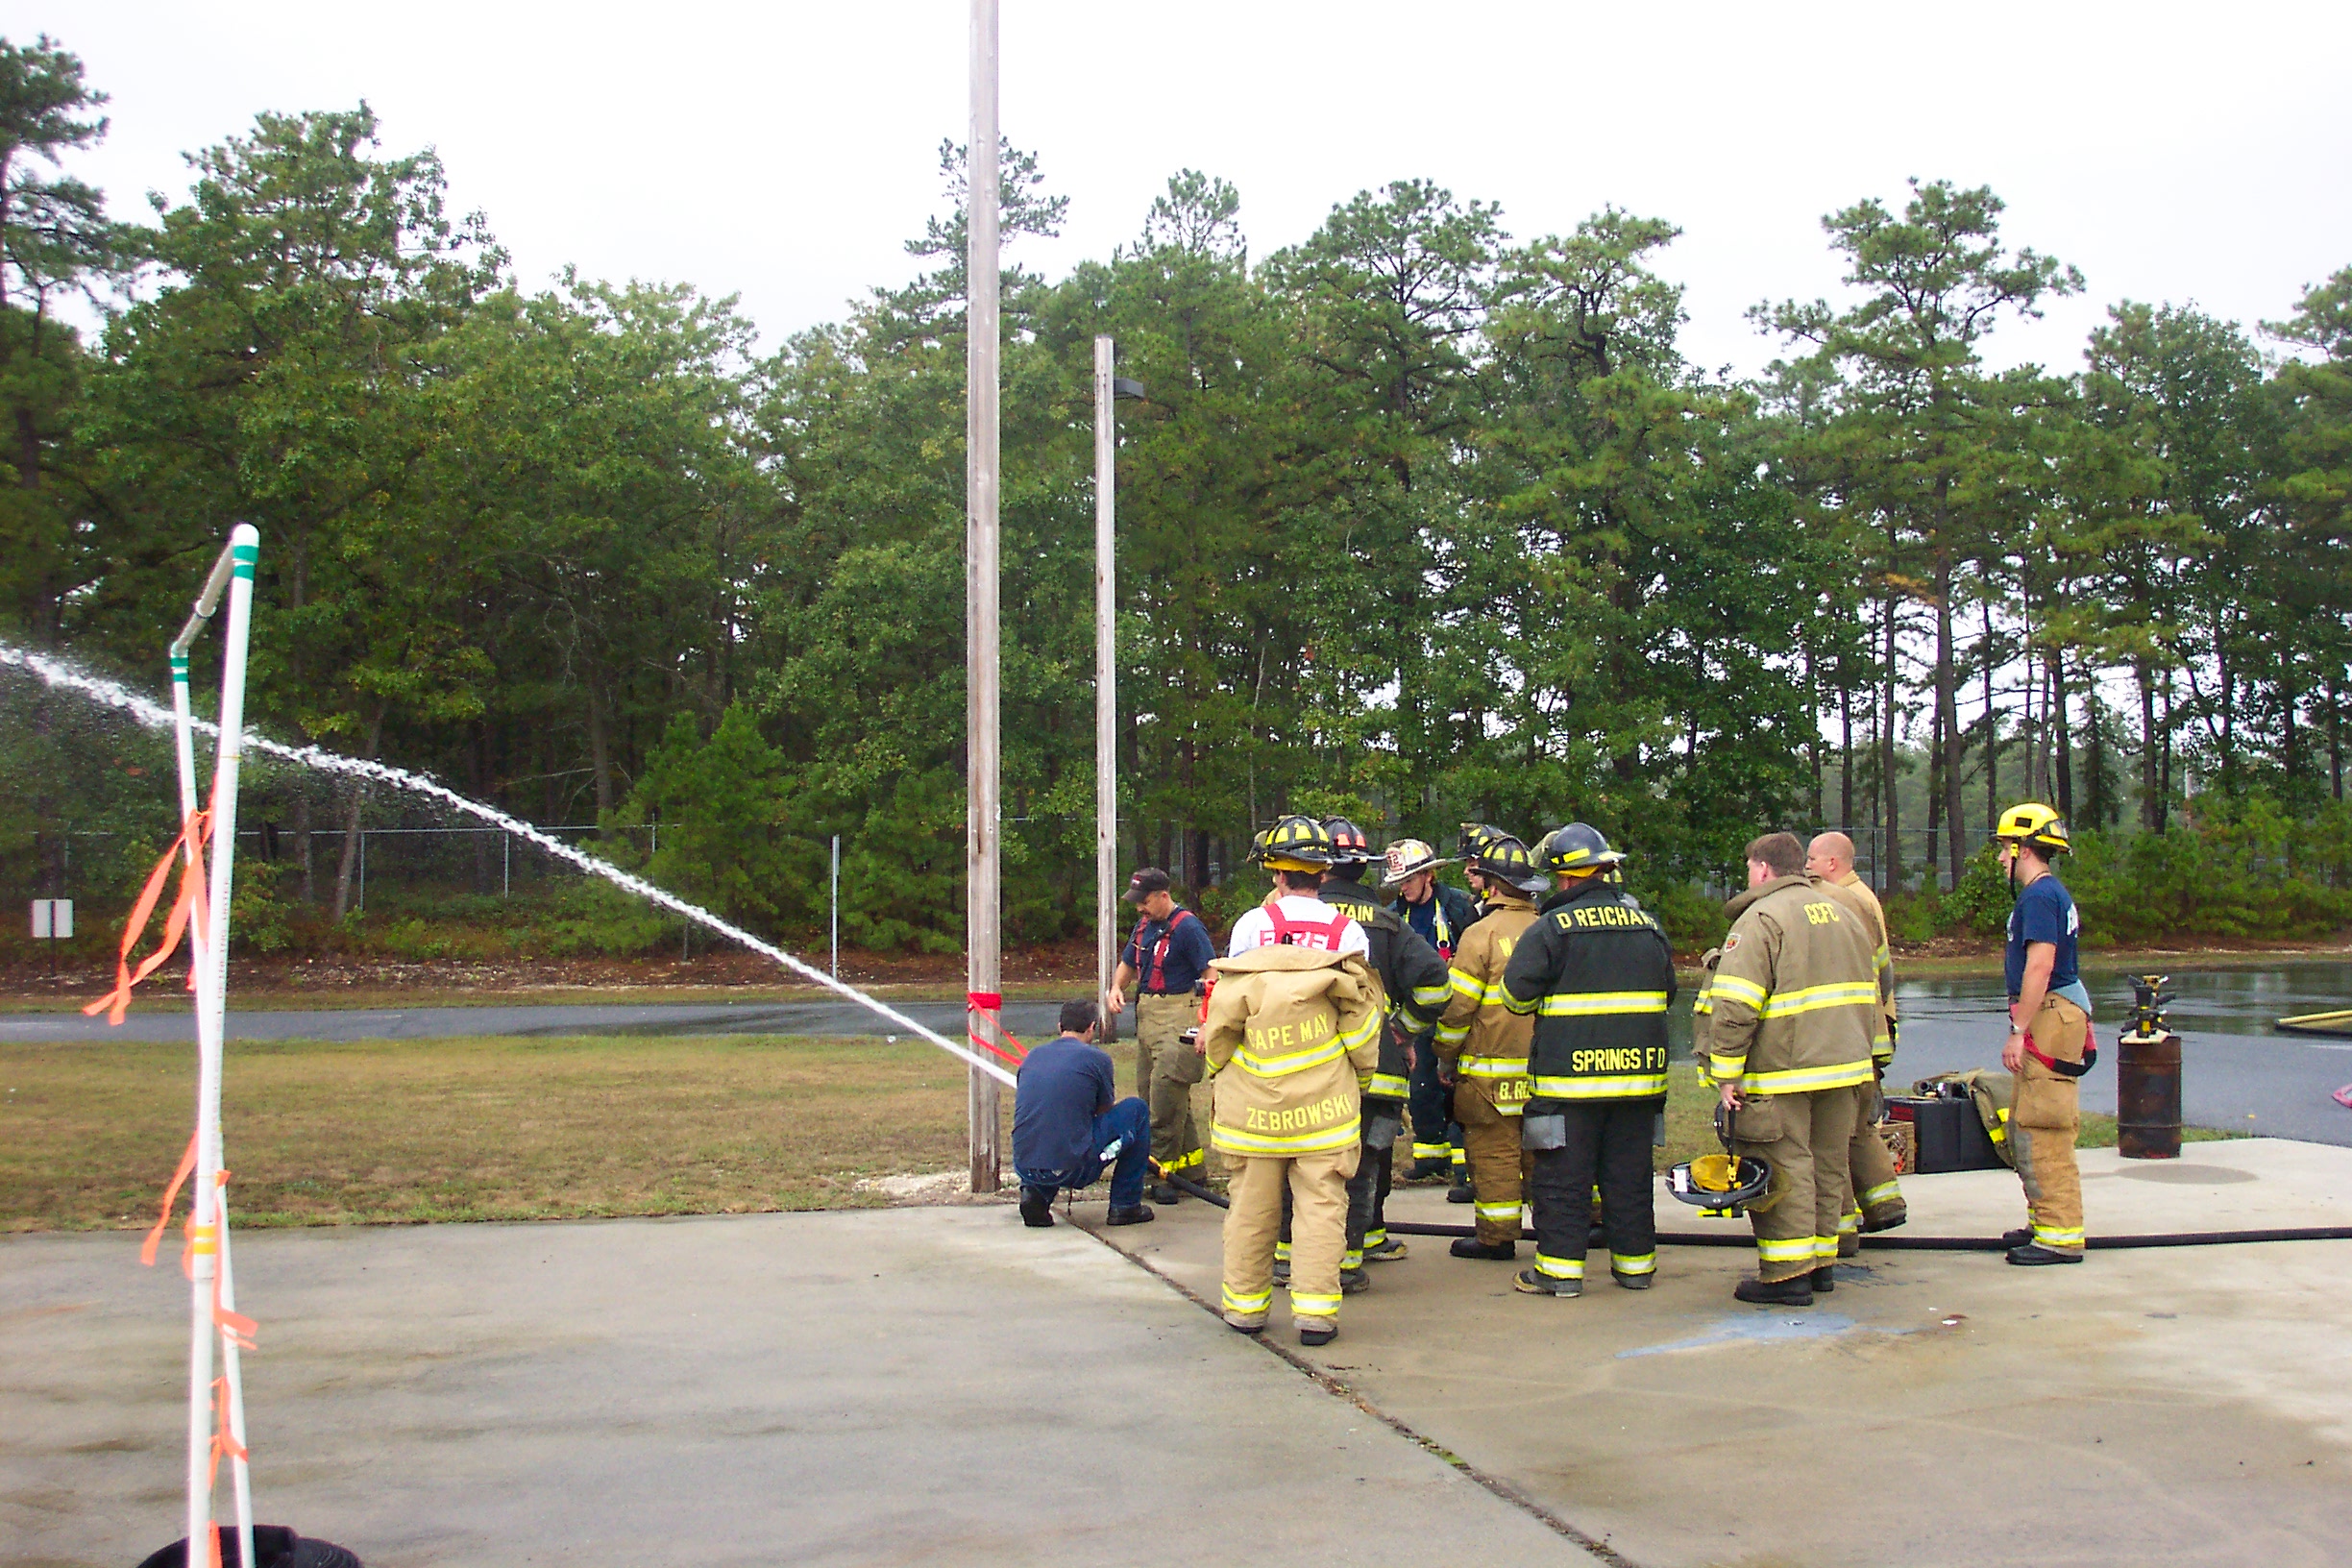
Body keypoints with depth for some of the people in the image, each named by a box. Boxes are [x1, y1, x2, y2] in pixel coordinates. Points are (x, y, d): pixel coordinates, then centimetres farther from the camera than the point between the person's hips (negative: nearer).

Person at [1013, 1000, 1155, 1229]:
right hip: (1072, 1168, -5)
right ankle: (1125, 1205, 17)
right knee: (1136, 1109, 14)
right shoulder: (1096, 1057, 1)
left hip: (1024, 1169, 5)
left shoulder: (1033, 1056, 15)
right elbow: (1105, 1113, 17)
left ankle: (1035, 1193, 14)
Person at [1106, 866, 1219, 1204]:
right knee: (1149, 1094, 11)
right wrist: (1116, 988, 7)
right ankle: (1191, 1168, 20)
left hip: (1178, 1015, -9)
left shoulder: (1188, 927, -11)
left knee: (1166, 1091, -13)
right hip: (1147, 1014, 9)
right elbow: (1128, 964, 29)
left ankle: (1163, 1170, -6)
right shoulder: (1144, 926, 15)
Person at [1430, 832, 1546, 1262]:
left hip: (1491, 1068, -6)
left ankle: (1497, 1236, 5)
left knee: (1493, 1150, 1)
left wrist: (1445, 1057, 1)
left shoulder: (1482, 934, -13)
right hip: (1544, 1066, 6)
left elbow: (1458, 1005, -12)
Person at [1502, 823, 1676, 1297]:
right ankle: (1636, 1264, 19)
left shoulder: (1551, 927, -10)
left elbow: (1516, 992, -12)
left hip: (1569, 1077, -5)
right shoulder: (1648, 924, 7)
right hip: (1640, 1074, 5)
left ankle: (1560, 1268, 4)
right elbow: (1667, 992, 18)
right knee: (1630, 1175, 13)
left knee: (1563, 1177, 2)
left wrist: (1544, 1002, 9)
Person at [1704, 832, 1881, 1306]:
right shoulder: (1843, 913, 15)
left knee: (1784, 1171, -3)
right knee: (1828, 1166, 15)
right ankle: (1822, 1262, 24)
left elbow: (1735, 1007, -19)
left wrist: (1725, 1072, -15)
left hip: (1783, 1071, -8)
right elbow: (1868, 993, 22)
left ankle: (1787, 1274, -1)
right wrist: (1859, 1053, 28)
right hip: (1842, 1068, 8)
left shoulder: (1760, 920, -11)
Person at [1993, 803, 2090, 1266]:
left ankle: (2060, 1236, -7)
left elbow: (2039, 967, -22)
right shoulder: (2053, 893, 19)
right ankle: (2045, 1221, 26)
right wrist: (2024, 1027, 25)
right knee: (2025, 1129, 17)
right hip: (2052, 1015, 11)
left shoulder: (2040, 895, -14)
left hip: (2048, 1018, -11)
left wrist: (2018, 1032, -21)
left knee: (2042, 1132, -9)